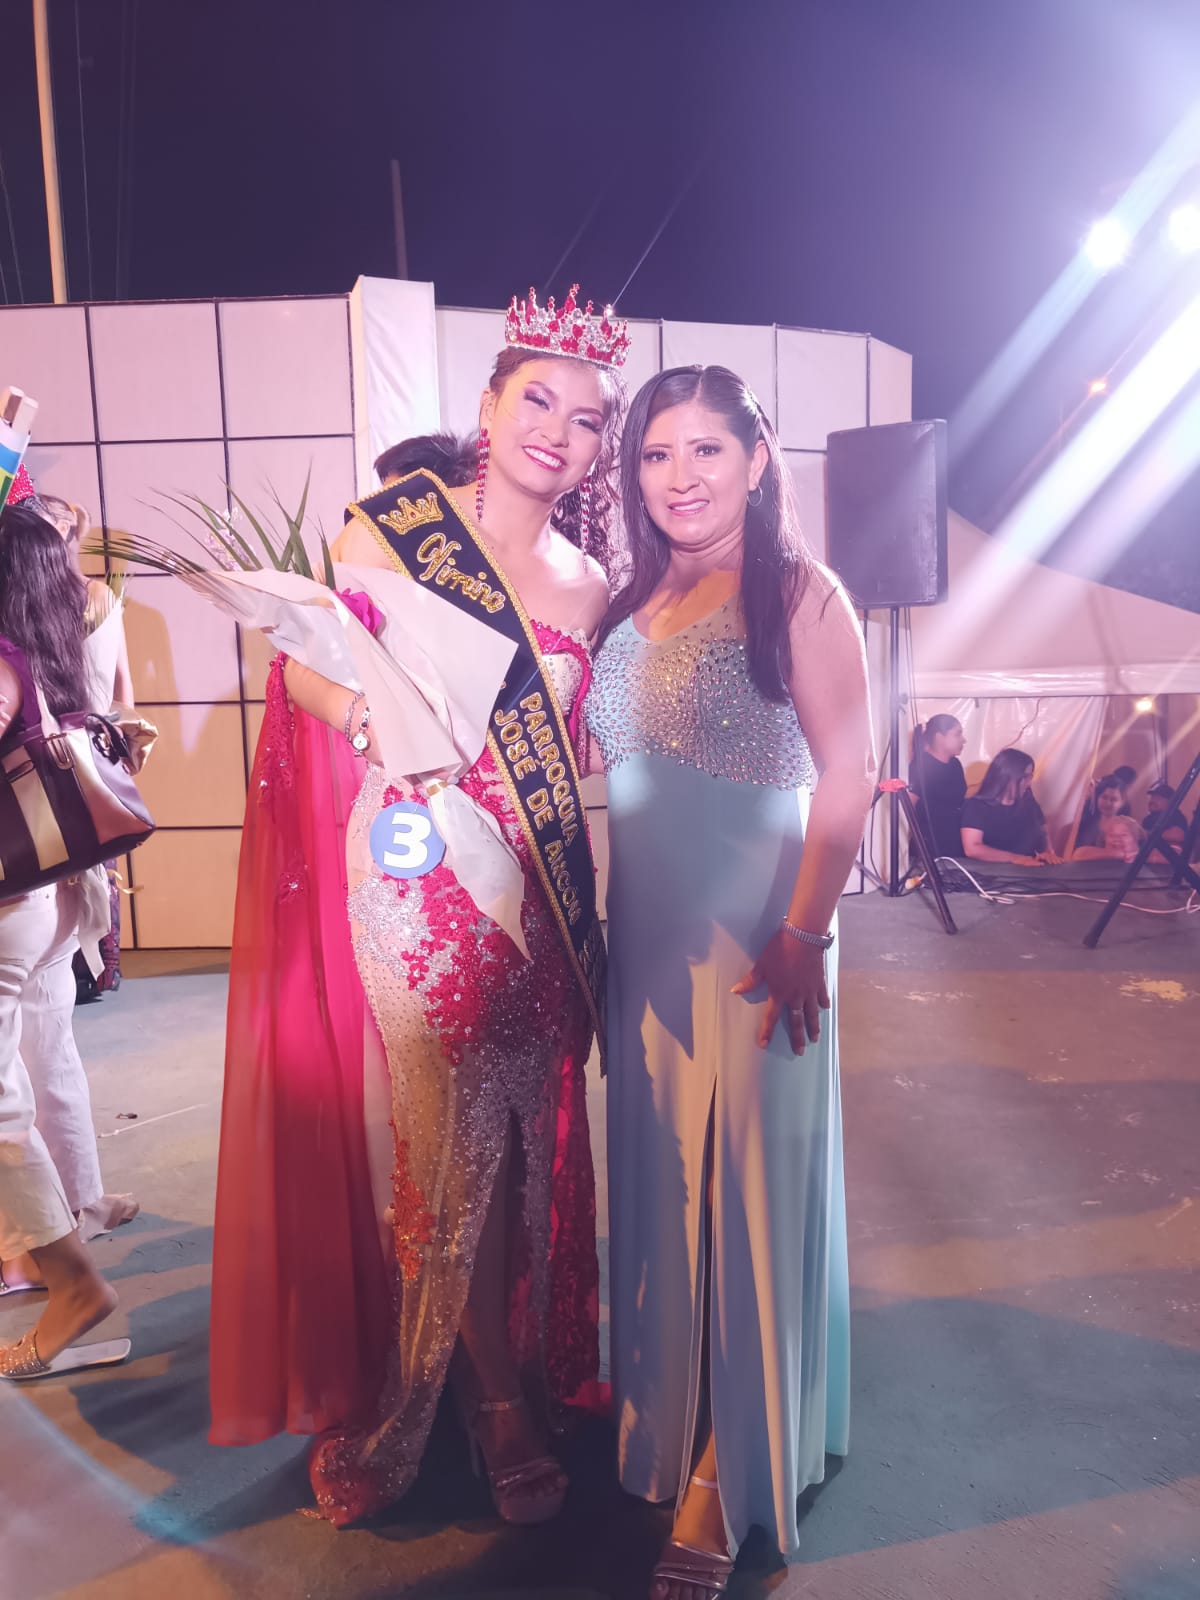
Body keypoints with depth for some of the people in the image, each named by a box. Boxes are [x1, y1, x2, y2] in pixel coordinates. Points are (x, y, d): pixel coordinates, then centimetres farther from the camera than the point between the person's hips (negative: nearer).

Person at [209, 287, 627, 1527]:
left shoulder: (587, 586, 10)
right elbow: (304, 667, 1)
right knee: (457, 1144, 6)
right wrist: (371, 716, -19)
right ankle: (502, 1401, 30)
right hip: (412, 882, -3)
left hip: (531, 894, 4)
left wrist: (595, 916, 7)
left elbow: (578, 762, 12)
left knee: (521, 1142, 12)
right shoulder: (392, 525, -1)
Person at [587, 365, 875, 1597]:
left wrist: (803, 932, -18)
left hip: (754, 937, -6)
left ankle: (726, 1477, 22)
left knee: (746, 1183, 4)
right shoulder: (629, 606, 12)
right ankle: (664, 1418, 40)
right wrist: (590, 927, 9)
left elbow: (846, 776, -11)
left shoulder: (798, 596, -6)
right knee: (658, 1181, 17)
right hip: (644, 940, 6)